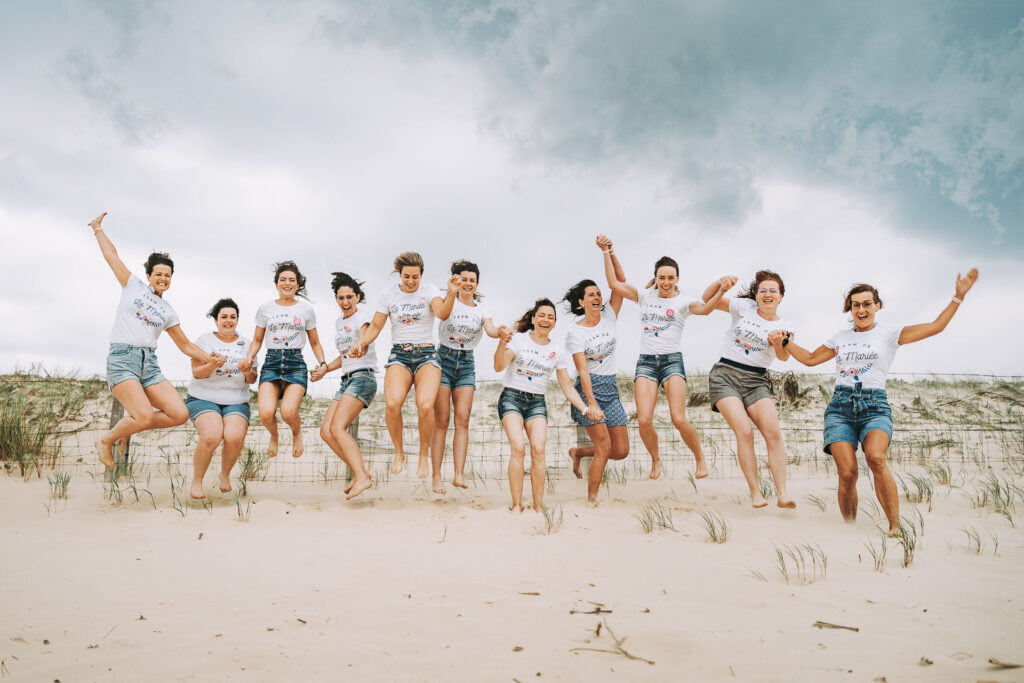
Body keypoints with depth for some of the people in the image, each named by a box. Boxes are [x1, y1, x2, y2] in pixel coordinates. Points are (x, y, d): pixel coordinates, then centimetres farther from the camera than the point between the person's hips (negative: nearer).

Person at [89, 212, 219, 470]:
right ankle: (106, 440, 6)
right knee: (146, 416, -23)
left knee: (180, 414, -12)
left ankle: (131, 423, 12)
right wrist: (97, 228, 17)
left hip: (149, 364, 5)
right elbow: (111, 255, 11)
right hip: (122, 359, -5)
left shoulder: (168, 311, 18)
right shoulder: (133, 285, 10)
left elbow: (185, 345, 19)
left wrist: (209, 358, 6)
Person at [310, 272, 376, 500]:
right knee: (326, 432, -1)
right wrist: (325, 369, 26)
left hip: (363, 377, -9)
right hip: (346, 380, 9)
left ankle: (362, 477, -24)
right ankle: (359, 473, 5)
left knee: (337, 428, -21)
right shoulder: (339, 323, 19)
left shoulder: (364, 315, -5)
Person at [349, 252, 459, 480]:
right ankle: (399, 452, -1)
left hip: (427, 354, -1)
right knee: (392, 403, -27)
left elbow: (442, 314, -15)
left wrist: (451, 293, -32)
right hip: (399, 355, 1)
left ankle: (424, 454, 0)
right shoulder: (389, 294, 9)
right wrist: (361, 343, -8)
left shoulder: (429, 290, 4)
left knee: (425, 406, -26)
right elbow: (375, 326, 10)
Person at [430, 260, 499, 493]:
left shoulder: (481, 310, 9)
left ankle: (459, 474, -12)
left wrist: (501, 332, -34)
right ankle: (436, 476, -5)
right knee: (441, 421, -6)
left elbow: (490, 330, -10)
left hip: (466, 364, 3)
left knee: (463, 420, -7)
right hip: (444, 359, -3)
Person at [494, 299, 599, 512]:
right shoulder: (518, 339, -2)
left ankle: (538, 506, -10)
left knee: (538, 449, -18)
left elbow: (567, 386, 10)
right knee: (518, 448, -21)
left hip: (537, 402, 3)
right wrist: (502, 343, -31)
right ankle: (516, 505, -13)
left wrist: (585, 408, -2)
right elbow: (499, 367, -14)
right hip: (511, 397, -3)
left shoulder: (557, 352, 8)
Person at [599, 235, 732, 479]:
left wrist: (721, 290, -36)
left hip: (672, 360, -2)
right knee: (644, 420, -12)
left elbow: (705, 308, -19)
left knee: (679, 420, -16)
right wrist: (608, 253, 4)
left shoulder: (683, 301, 3)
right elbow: (614, 283, 7)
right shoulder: (645, 296, 11)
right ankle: (655, 459, 17)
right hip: (645, 361, 2)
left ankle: (700, 458, 11)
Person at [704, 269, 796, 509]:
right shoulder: (744, 306, 6)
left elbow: (784, 357, -8)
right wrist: (720, 283, -10)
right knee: (744, 431, -18)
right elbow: (707, 300, 7)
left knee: (773, 431, -16)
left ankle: (782, 495, -14)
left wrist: (779, 342, -29)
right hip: (725, 375, -2)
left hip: (756, 381, 2)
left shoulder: (784, 326, 9)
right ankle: (755, 493, -11)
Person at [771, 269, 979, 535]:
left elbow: (935, 326, 3)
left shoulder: (889, 334, 9)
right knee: (847, 473, -14)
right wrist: (785, 341, 20)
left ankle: (895, 527, -23)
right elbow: (810, 358, 28)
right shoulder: (840, 337, 19)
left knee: (876, 458, -31)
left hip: (874, 406, -2)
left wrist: (958, 297, -2)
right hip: (840, 406, 3)